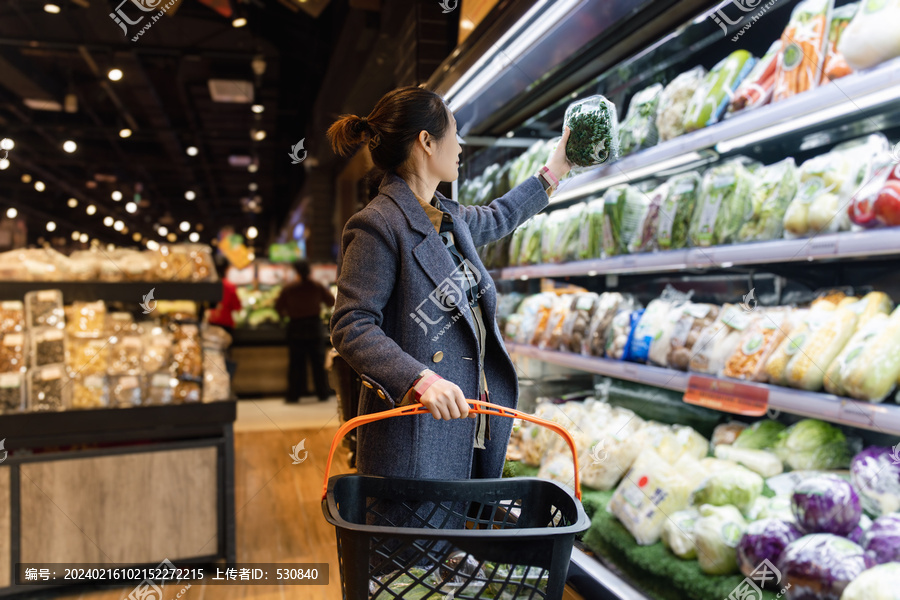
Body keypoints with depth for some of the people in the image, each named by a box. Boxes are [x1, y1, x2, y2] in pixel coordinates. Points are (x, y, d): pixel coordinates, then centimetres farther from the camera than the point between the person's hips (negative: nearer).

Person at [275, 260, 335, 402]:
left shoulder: (288, 288, -6)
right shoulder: (318, 286, -5)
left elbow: (278, 307, -1)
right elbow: (331, 301, 4)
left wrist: (285, 314, 20)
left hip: (296, 327, 0)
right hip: (315, 325, 0)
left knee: (296, 363, 6)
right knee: (318, 361, 7)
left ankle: (294, 395, 8)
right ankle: (322, 393, 11)